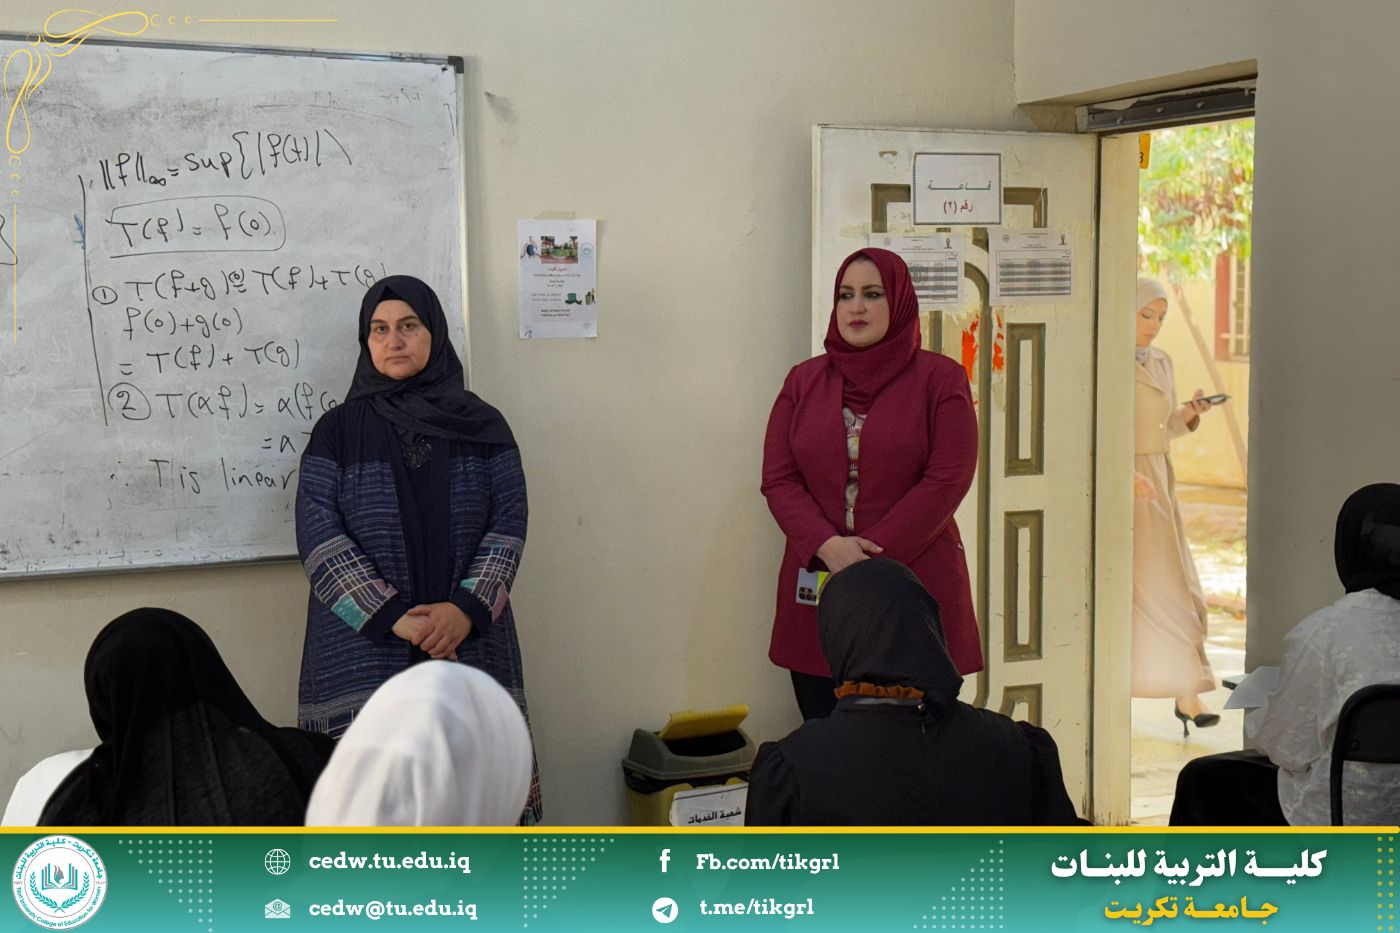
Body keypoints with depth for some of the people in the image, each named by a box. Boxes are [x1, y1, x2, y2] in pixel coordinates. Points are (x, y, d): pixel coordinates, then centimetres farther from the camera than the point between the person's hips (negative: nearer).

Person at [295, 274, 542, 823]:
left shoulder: (484, 428, 9)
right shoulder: (338, 432, 6)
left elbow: (509, 523, 3)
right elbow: (317, 535, -3)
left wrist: (465, 609, -14)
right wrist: (395, 618, -13)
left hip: (470, 644, 1)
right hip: (364, 649, -1)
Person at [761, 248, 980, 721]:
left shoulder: (940, 379, 3)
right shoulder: (803, 381, 12)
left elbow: (947, 479, -6)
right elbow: (778, 479, 5)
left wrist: (872, 556, -13)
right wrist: (828, 546, -13)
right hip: (817, 595, 3)